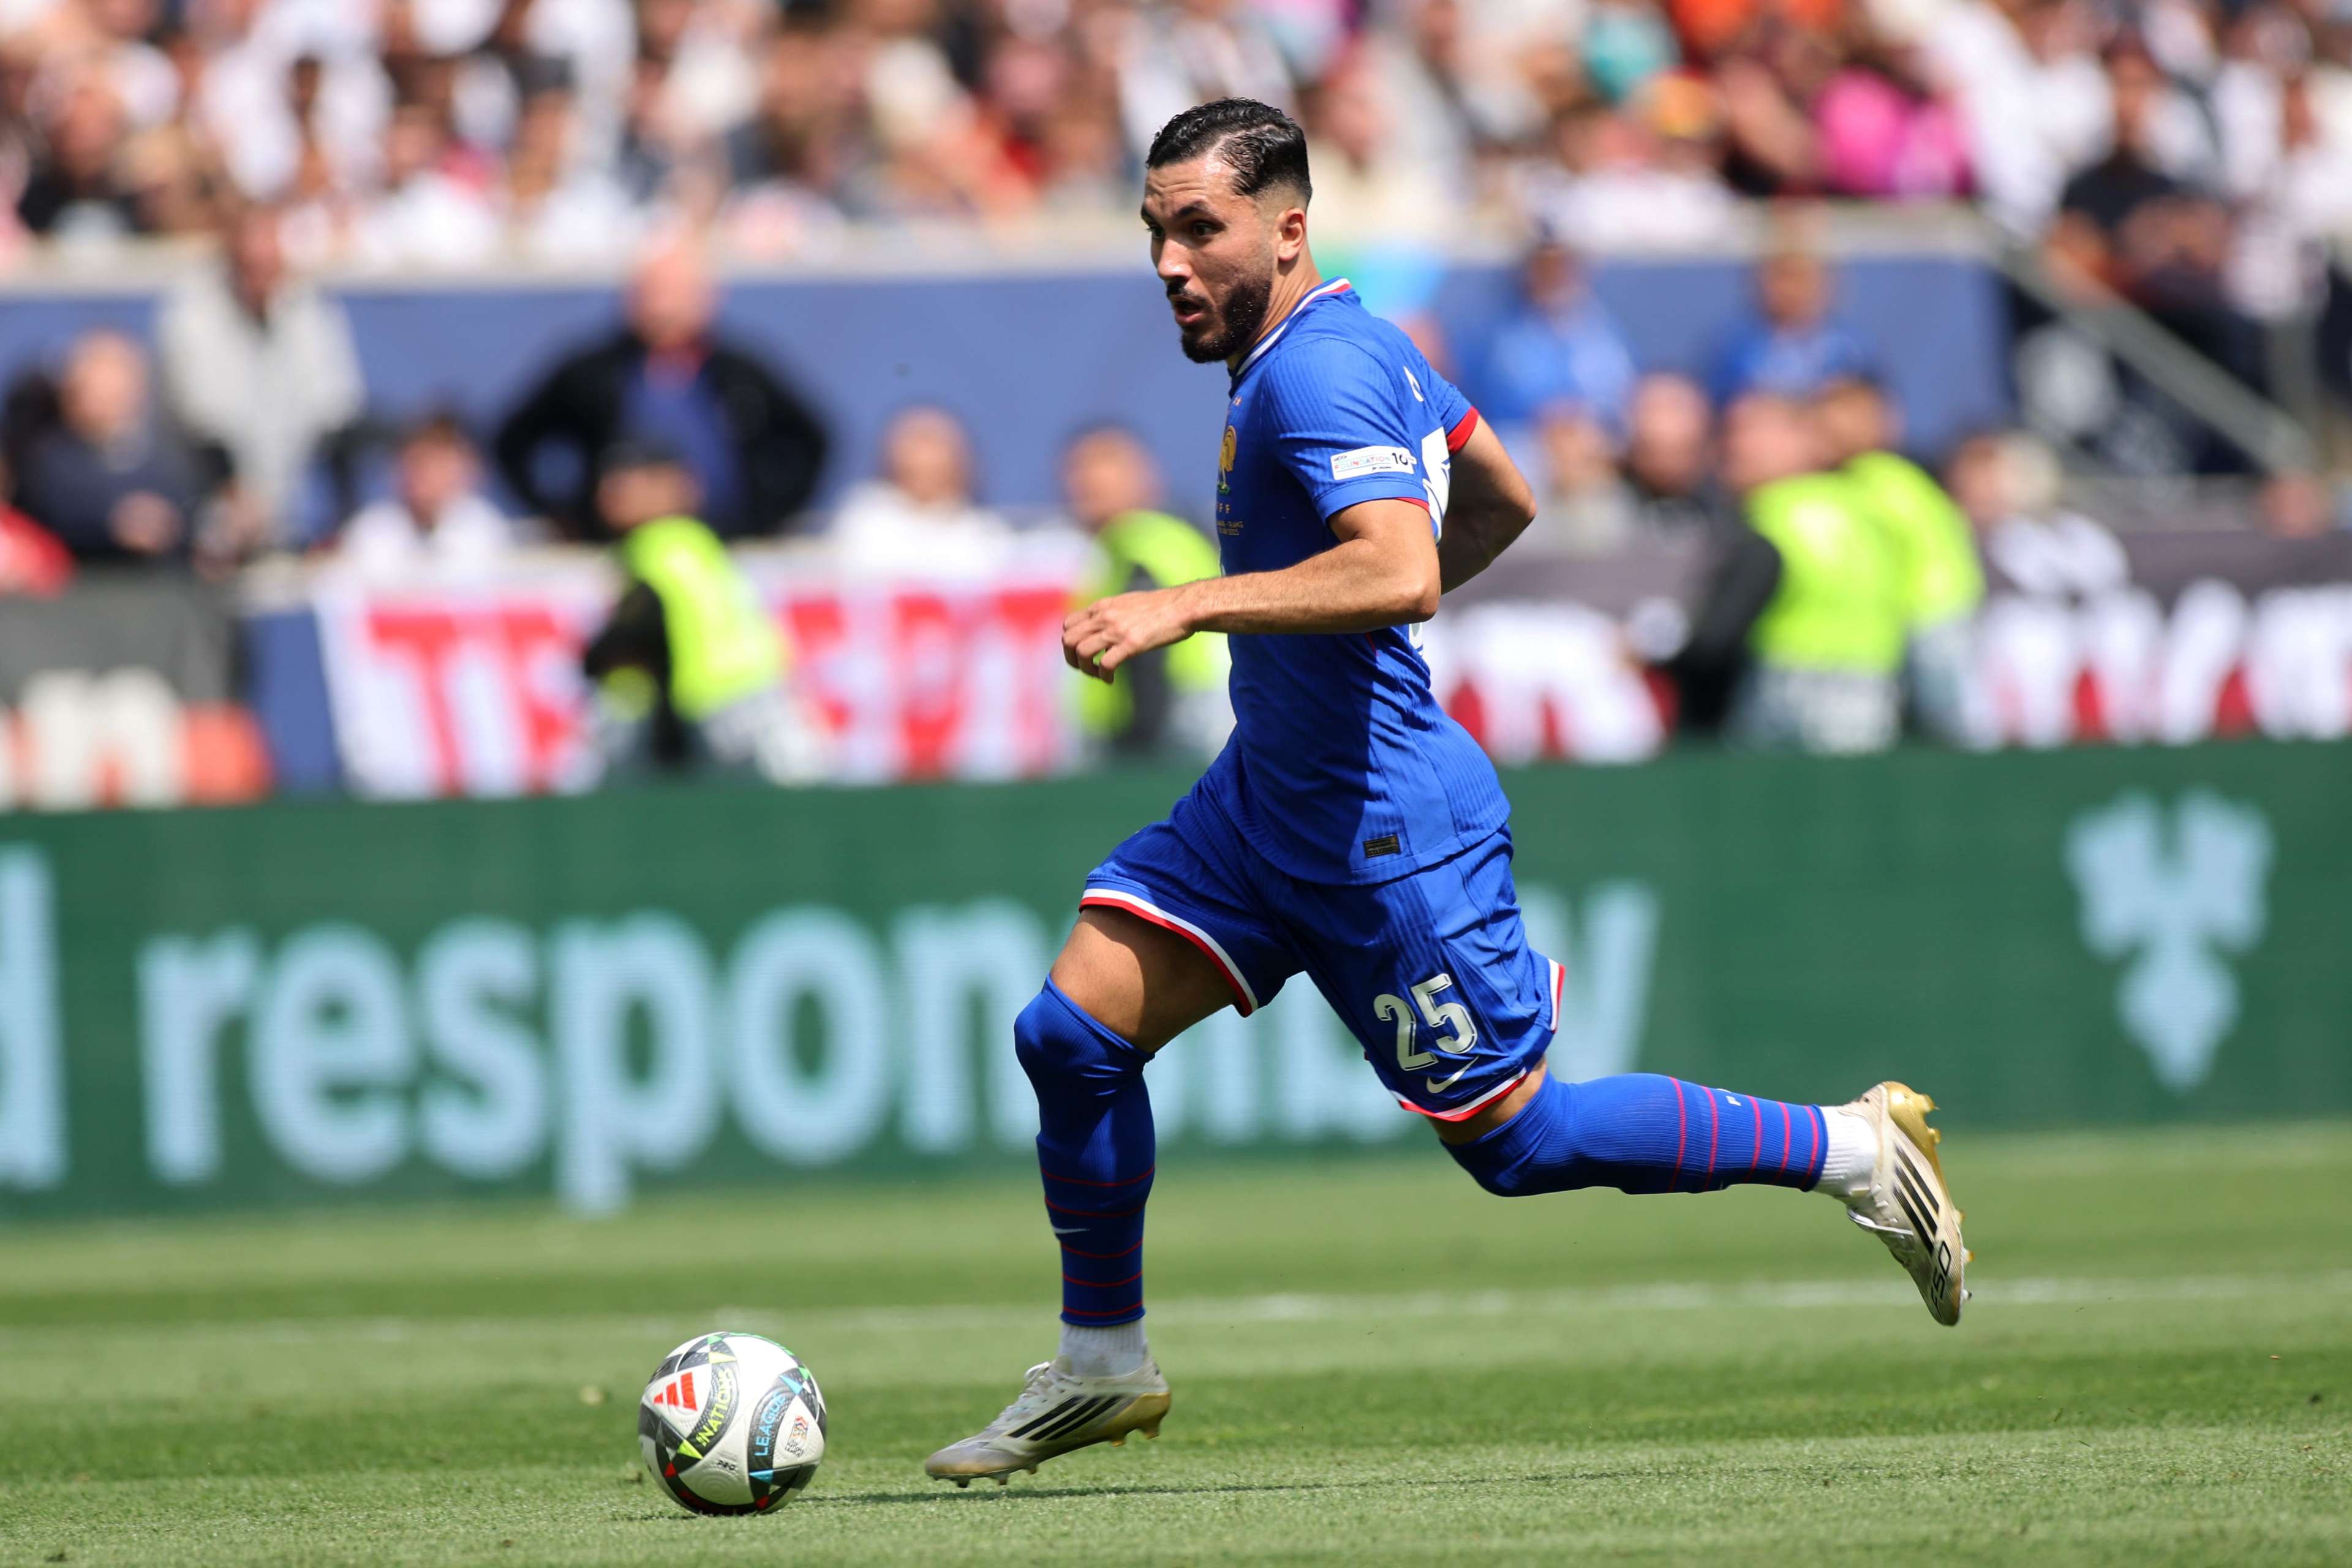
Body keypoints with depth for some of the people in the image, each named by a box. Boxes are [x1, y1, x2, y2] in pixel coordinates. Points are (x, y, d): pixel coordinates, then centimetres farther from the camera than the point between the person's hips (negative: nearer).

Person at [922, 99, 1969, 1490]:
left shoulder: (1313, 374, -21)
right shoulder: (1358, 340, 9)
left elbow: (1400, 571, -36)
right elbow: (1504, 501, 21)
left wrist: (1188, 607, -38)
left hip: (1385, 826, -10)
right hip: (1270, 791, 10)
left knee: (1514, 1140, 1)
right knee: (1072, 1030, 0)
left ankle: (1851, 1149, 13)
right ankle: (1102, 1367, 12)